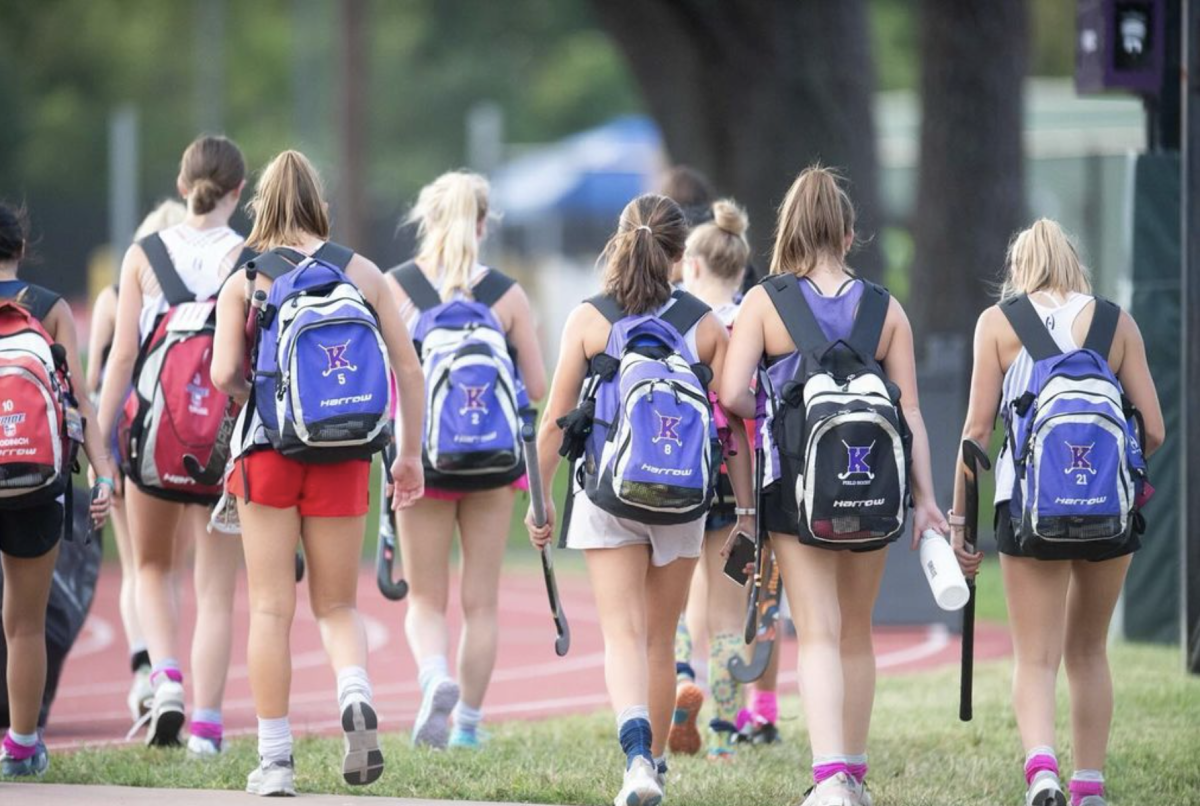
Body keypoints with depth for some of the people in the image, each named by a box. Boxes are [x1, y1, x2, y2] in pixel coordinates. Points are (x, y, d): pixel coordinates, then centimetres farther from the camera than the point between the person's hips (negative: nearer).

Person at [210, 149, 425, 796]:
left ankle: (274, 759, 4)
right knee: (336, 604, 14)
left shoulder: (245, 279, -2)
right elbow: (408, 368, 5)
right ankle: (355, 693, -17)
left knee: (271, 607, 5)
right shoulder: (362, 273, 5)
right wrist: (410, 453, 14)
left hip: (269, 448, -2)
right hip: (343, 454, 2)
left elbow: (224, 373, -11)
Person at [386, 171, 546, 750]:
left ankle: (436, 677, -18)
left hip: (420, 457, 0)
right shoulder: (507, 295, -3)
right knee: (481, 601, 12)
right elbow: (537, 386, -1)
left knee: (426, 599, 10)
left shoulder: (394, 288, -5)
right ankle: (468, 724, 13)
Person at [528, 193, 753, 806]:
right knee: (660, 639, 16)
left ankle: (636, 745, -28)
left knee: (622, 634, -4)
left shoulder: (589, 319, -2)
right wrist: (744, 510, 8)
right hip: (683, 502, 2)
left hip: (608, 497, -2)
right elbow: (733, 424, 1)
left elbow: (554, 420, -1)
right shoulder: (706, 325, 1)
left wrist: (540, 498, 8)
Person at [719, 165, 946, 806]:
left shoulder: (765, 302, -3)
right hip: (873, 483, 2)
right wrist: (925, 500, 2)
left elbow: (732, 394, -12)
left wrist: (769, 414, 10)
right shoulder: (885, 309, 3)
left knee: (818, 634, -3)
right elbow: (910, 410, 1)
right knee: (857, 633, 17)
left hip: (796, 482, -2)